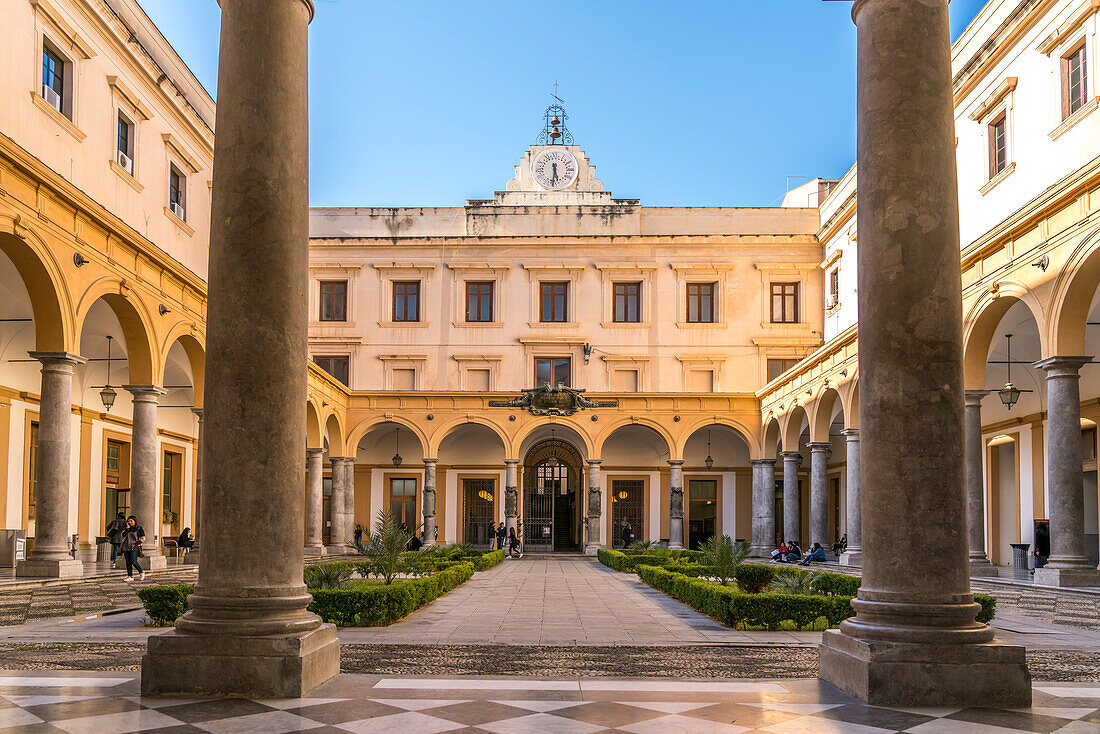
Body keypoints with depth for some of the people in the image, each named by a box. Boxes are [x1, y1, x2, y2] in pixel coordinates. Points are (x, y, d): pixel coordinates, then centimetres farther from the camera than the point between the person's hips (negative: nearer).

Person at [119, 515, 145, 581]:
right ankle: (130, 576, 5)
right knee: (128, 563, 2)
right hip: (126, 548, 6)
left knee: (134, 562, -13)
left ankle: (141, 572, 8)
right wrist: (127, 528, -8)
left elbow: (142, 539, -4)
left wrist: (135, 544, -12)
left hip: (134, 548, -6)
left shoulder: (139, 528, 0)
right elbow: (123, 535, 2)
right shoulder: (128, 529, 16)